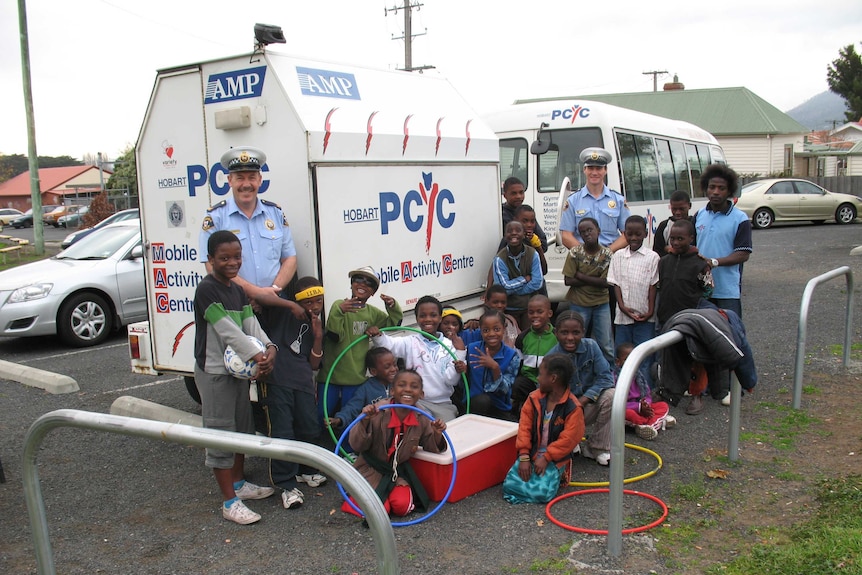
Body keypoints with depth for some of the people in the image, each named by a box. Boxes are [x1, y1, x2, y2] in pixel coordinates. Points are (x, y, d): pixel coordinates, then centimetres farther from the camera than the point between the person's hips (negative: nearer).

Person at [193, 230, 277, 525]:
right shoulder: (206, 290, -17)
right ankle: (230, 502, 5)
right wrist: (256, 356, -25)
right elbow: (228, 331, -23)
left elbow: (252, 325, 1)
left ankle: (238, 483, 37)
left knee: (243, 429, 19)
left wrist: (269, 348, -16)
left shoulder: (238, 290, 10)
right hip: (214, 372, -9)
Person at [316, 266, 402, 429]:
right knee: (322, 416, 5)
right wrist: (339, 312, -34)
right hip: (329, 374, -3)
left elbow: (394, 323, 14)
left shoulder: (373, 313, 6)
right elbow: (334, 335, -17)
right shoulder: (340, 305, -8)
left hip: (356, 378, 3)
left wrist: (393, 306, -5)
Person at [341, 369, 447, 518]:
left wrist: (437, 434, -20)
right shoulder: (378, 415, -19)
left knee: (402, 506, -20)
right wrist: (365, 422, -38)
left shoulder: (422, 422, -7)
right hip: (371, 471, -2)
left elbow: (433, 450, 1)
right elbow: (356, 446, -20)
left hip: (399, 472, 3)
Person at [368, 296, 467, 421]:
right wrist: (376, 335, -39)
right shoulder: (411, 342, 1)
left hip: (443, 403, 2)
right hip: (417, 401, -2)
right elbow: (388, 343, -18)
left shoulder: (449, 345, 3)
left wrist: (457, 370, -23)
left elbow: (451, 380, -1)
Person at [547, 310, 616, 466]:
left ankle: (598, 448, -10)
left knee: (611, 396, -28)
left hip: (589, 405, 2)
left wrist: (584, 399, -25)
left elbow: (606, 377, -14)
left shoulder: (591, 346, -12)